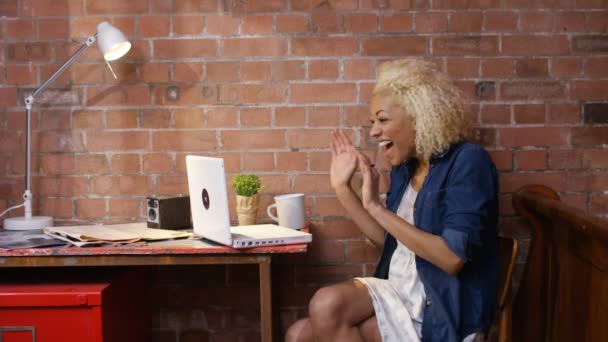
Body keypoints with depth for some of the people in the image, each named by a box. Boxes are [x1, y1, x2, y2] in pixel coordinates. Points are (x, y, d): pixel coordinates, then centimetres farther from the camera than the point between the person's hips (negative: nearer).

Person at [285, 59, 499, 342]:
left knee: (327, 308, -22)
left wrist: (377, 207, -20)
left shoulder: (467, 161, -13)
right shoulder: (405, 166, 10)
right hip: (399, 291, 7)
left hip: (444, 309, -7)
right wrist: (341, 187, 9)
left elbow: (453, 257, -22)